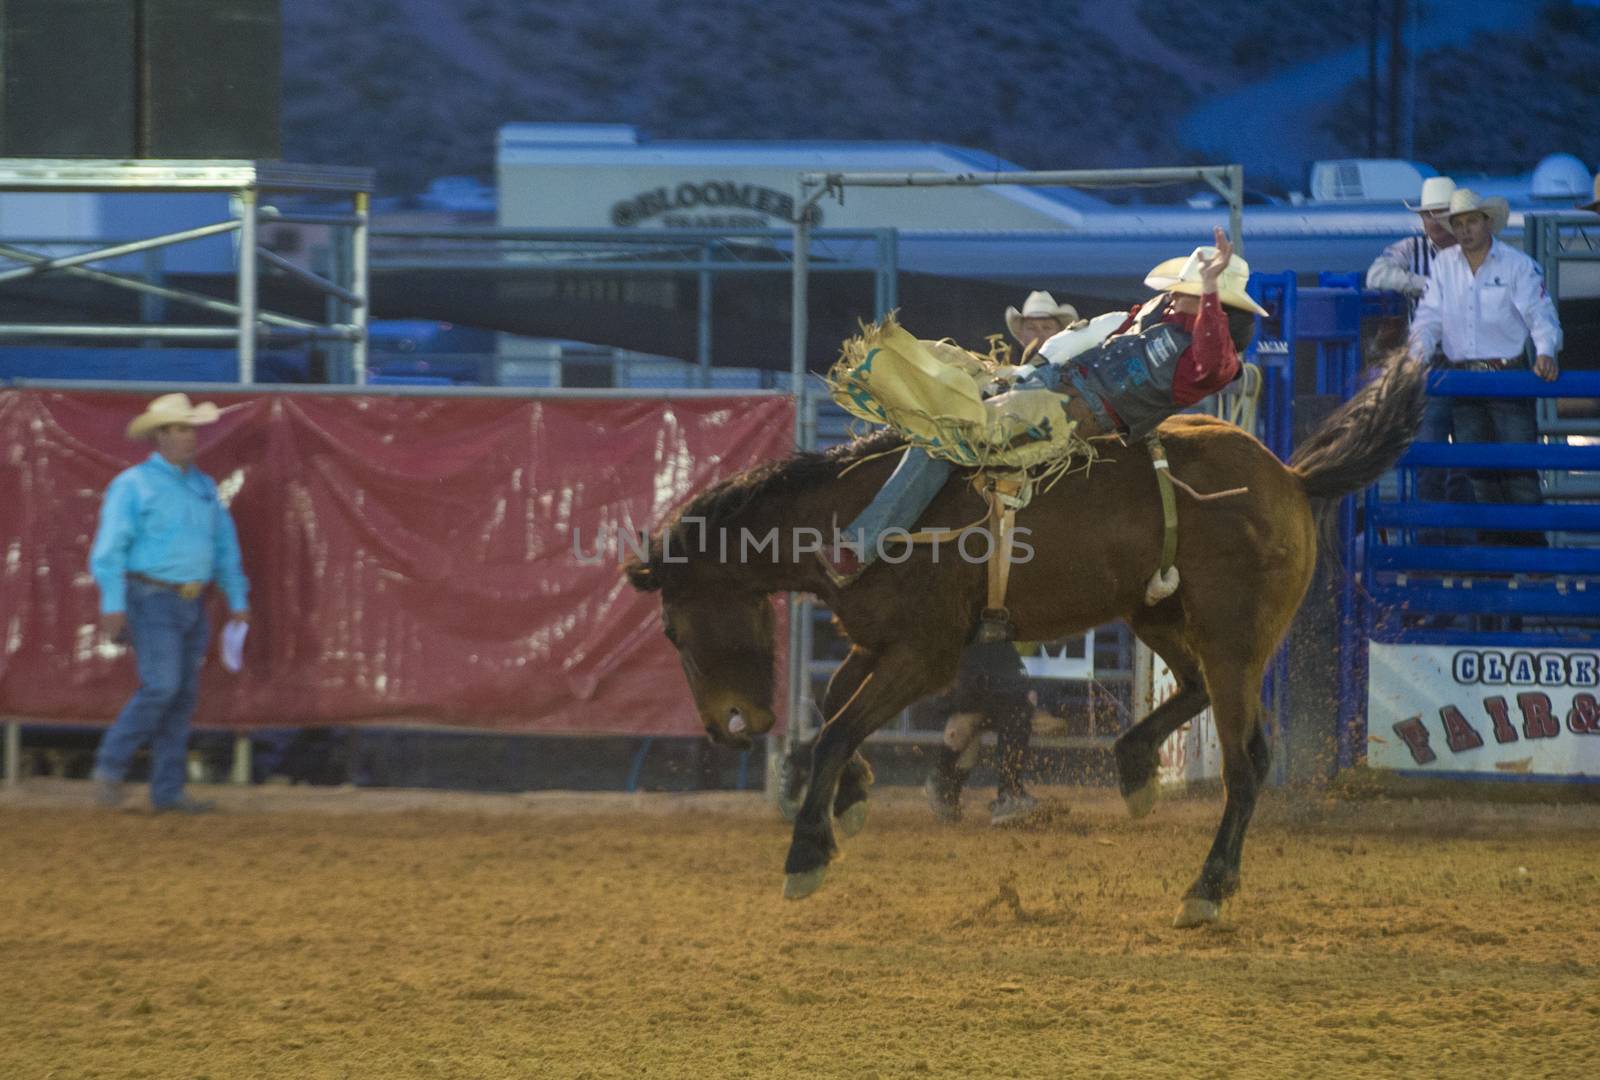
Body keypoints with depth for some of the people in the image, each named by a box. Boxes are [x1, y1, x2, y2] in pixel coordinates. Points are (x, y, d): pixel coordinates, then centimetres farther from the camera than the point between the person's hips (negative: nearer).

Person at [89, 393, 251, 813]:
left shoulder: (203, 487, 13)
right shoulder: (133, 486, -6)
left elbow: (225, 546, 18)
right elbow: (109, 548, -11)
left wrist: (238, 601, 12)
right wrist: (112, 605, -19)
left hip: (192, 605, 7)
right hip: (152, 601, -7)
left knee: (183, 698, 4)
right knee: (160, 687, -17)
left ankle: (168, 790, 6)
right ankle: (110, 768, -4)